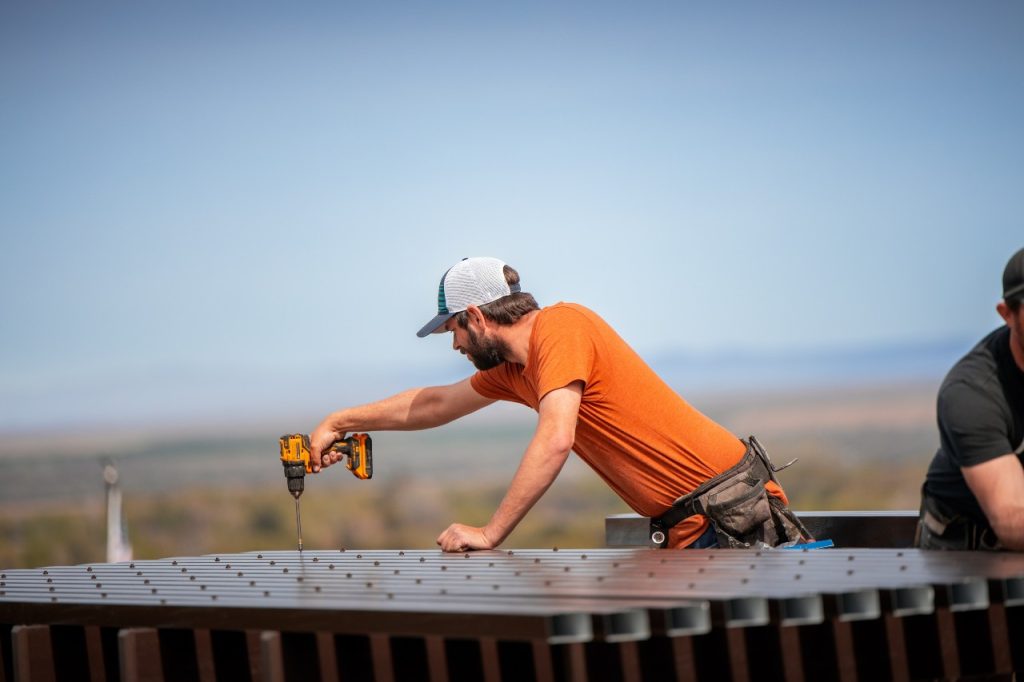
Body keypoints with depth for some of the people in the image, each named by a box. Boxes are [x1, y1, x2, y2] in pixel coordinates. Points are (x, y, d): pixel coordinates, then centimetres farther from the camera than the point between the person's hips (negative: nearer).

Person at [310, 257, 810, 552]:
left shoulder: (560, 326, -12)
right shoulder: (512, 368, 16)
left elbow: (555, 440, -25)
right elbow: (437, 404, 33)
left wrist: (490, 533, -21)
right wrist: (339, 422, 37)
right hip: (688, 527, 9)